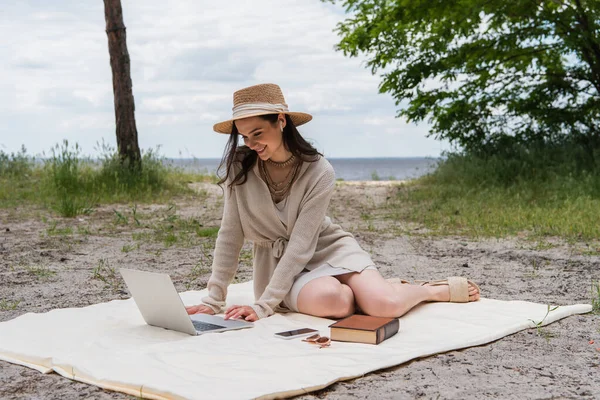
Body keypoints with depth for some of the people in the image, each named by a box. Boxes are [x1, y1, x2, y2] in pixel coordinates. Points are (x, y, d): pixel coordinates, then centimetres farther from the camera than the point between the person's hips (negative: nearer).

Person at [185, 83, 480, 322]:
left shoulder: (319, 172, -18)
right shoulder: (239, 168, -11)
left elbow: (301, 244, -22)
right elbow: (230, 236, -7)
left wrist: (264, 305, -28)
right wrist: (214, 299, -14)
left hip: (329, 249, -1)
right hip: (278, 262, 1)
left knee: (385, 305, -27)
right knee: (332, 300, -35)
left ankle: (436, 289, 8)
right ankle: (369, 291, 1)